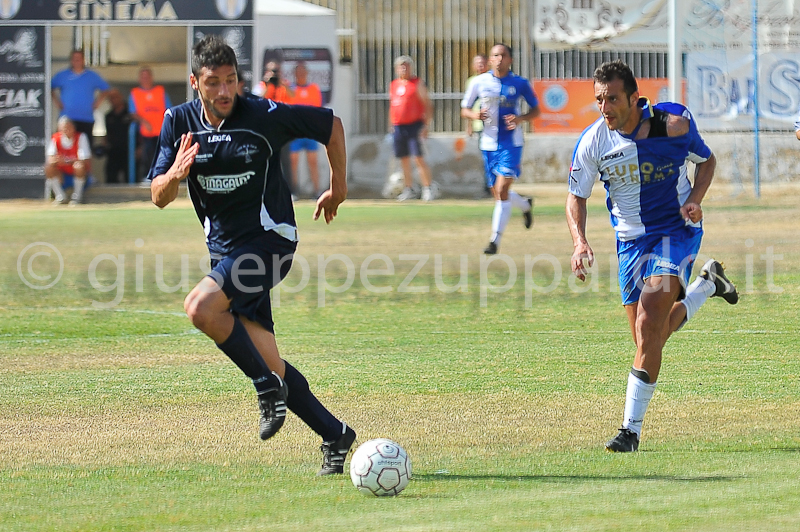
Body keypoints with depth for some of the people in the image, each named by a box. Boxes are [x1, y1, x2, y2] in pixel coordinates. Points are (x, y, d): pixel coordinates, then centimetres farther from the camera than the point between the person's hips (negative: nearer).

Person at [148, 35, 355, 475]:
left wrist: (338, 187, 11)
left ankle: (267, 387, -11)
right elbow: (158, 198, -1)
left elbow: (331, 125, 4)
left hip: (269, 238, -6)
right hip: (223, 248, 6)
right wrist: (175, 174, -24)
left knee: (201, 307, -28)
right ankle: (334, 435, 15)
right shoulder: (179, 122, 1)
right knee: (268, 362, 2)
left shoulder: (265, 116, -11)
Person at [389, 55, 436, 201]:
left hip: (414, 124, -6)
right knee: (404, 160, 8)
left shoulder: (417, 83, -2)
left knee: (419, 158, -11)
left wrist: (425, 125, -12)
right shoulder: (393, 84, 15)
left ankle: (427, 189, -7)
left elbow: (428, 106, -4)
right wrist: (392, 126, 17)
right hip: (398, 127, 6)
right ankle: (409, 189, 17)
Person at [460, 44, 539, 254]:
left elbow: (536, 110, 7)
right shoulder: (479, 82, 2)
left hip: (511, 144, -3)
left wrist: (520, 118, -13)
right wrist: (474, 115, -13)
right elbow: (464, 110, 10)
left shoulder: (520, 84, -2)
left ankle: (495, 240, -10)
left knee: (502, 191, -15)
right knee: (498, 194, 10)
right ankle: (526, 205, 43)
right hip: (489, 144, 3)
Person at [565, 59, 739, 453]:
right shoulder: (592, 141, -10)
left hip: (677, 231, -4)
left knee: (649, 324, -21)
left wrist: (695, 200, -13)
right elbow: (576, 196, 2)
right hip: (631, 240, 4)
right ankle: (708, 283, 38)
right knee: (649, 339, 8)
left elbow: (706, 160, 5)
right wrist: (579, 241, -16)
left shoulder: (675, 123, -13)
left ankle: (632, 429, -19)